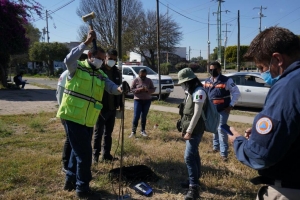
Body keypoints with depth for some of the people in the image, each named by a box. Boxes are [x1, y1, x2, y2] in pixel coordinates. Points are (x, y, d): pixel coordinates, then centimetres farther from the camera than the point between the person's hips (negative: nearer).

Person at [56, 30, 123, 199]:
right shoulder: (77, 68, -4)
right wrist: (87, 42, -25)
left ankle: (71, 180, 37)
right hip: (73, 116, -7)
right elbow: (69, 59, -26)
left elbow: (112, 87, -2)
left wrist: (120, 89, -26)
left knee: (78, 150, 19)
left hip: (88, 120, 7)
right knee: (84, 153, -5)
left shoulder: (101, 76, 12)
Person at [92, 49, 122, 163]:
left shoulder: (116, 72, 9)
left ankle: (106, 154, 23)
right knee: (98, 133, 4)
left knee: (108, 133, 13)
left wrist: (120, 105, 10)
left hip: (112, 108, 5)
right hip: (101, 108, -5)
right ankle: (95, 155, 14)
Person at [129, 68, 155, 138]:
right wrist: (139, 89, -19)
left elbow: (153, 89, 5)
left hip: (147, 100, 2)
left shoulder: (149, 80, 7)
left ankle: (143, 131, 18)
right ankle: (133, 131, -2)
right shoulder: (136, 80, 0)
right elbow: (131, 89, -4)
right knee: (136, 116, -7)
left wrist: (148, 90, -16)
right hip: (138, 100, -2)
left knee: (144, 116, 8)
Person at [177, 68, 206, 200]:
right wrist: (185, 129, 13)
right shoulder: (191, 92, 12)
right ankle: (195, 180, 29)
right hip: (190, 129, 10)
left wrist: (189, 131, -20)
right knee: (194, 155, 17)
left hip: (195, 130, -10)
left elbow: (197, 114, -21)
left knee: (189, 157, -12)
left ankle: (194, 187, -7)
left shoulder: (199, 92, -18)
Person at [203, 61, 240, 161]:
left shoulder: (227, 81, -12)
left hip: (223, 110, -6)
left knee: (221, 130, -7)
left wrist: (231, 105, -11)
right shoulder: (207, 81, 5)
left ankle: (224, 153, 1)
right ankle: (216, 146, 35)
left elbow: (236, 93, -8)